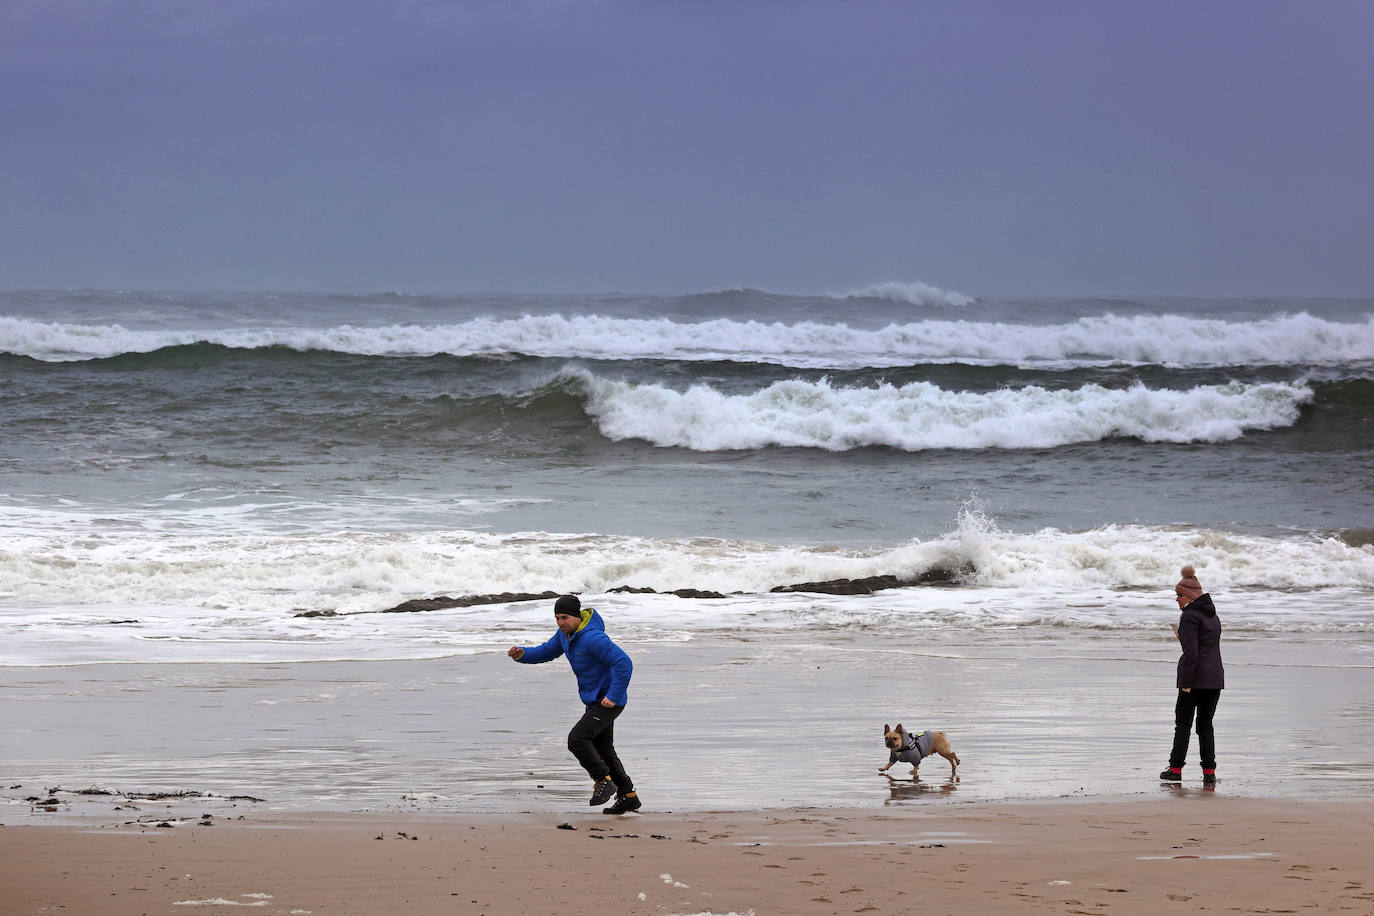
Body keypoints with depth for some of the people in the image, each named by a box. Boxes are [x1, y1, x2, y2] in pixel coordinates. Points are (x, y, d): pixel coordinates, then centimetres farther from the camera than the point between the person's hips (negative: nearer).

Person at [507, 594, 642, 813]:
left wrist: (614, 696, -27)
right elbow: (545, 652, 14)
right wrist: (521, 654, -5)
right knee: (602, 750, 15)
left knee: (577, 740, -19)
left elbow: (624, 664, -30)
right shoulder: (566, 632, 3)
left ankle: (604, 781, -4)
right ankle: (628, 797, 23)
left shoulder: (593, 638, -27)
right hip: (594, 701, 10)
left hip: (609, 701, -10)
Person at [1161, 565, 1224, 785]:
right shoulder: (1212, 614, 15)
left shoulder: (1190, 616, -11)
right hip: (1216, 676, 7)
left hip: (1195, 676, -7)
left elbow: (1191, 653, -17)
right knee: (1205, 724, 11)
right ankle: (1209, 772, 4)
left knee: (1183, 723, 5)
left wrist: (1186, 683, -17)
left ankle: (1176, 769, 10)